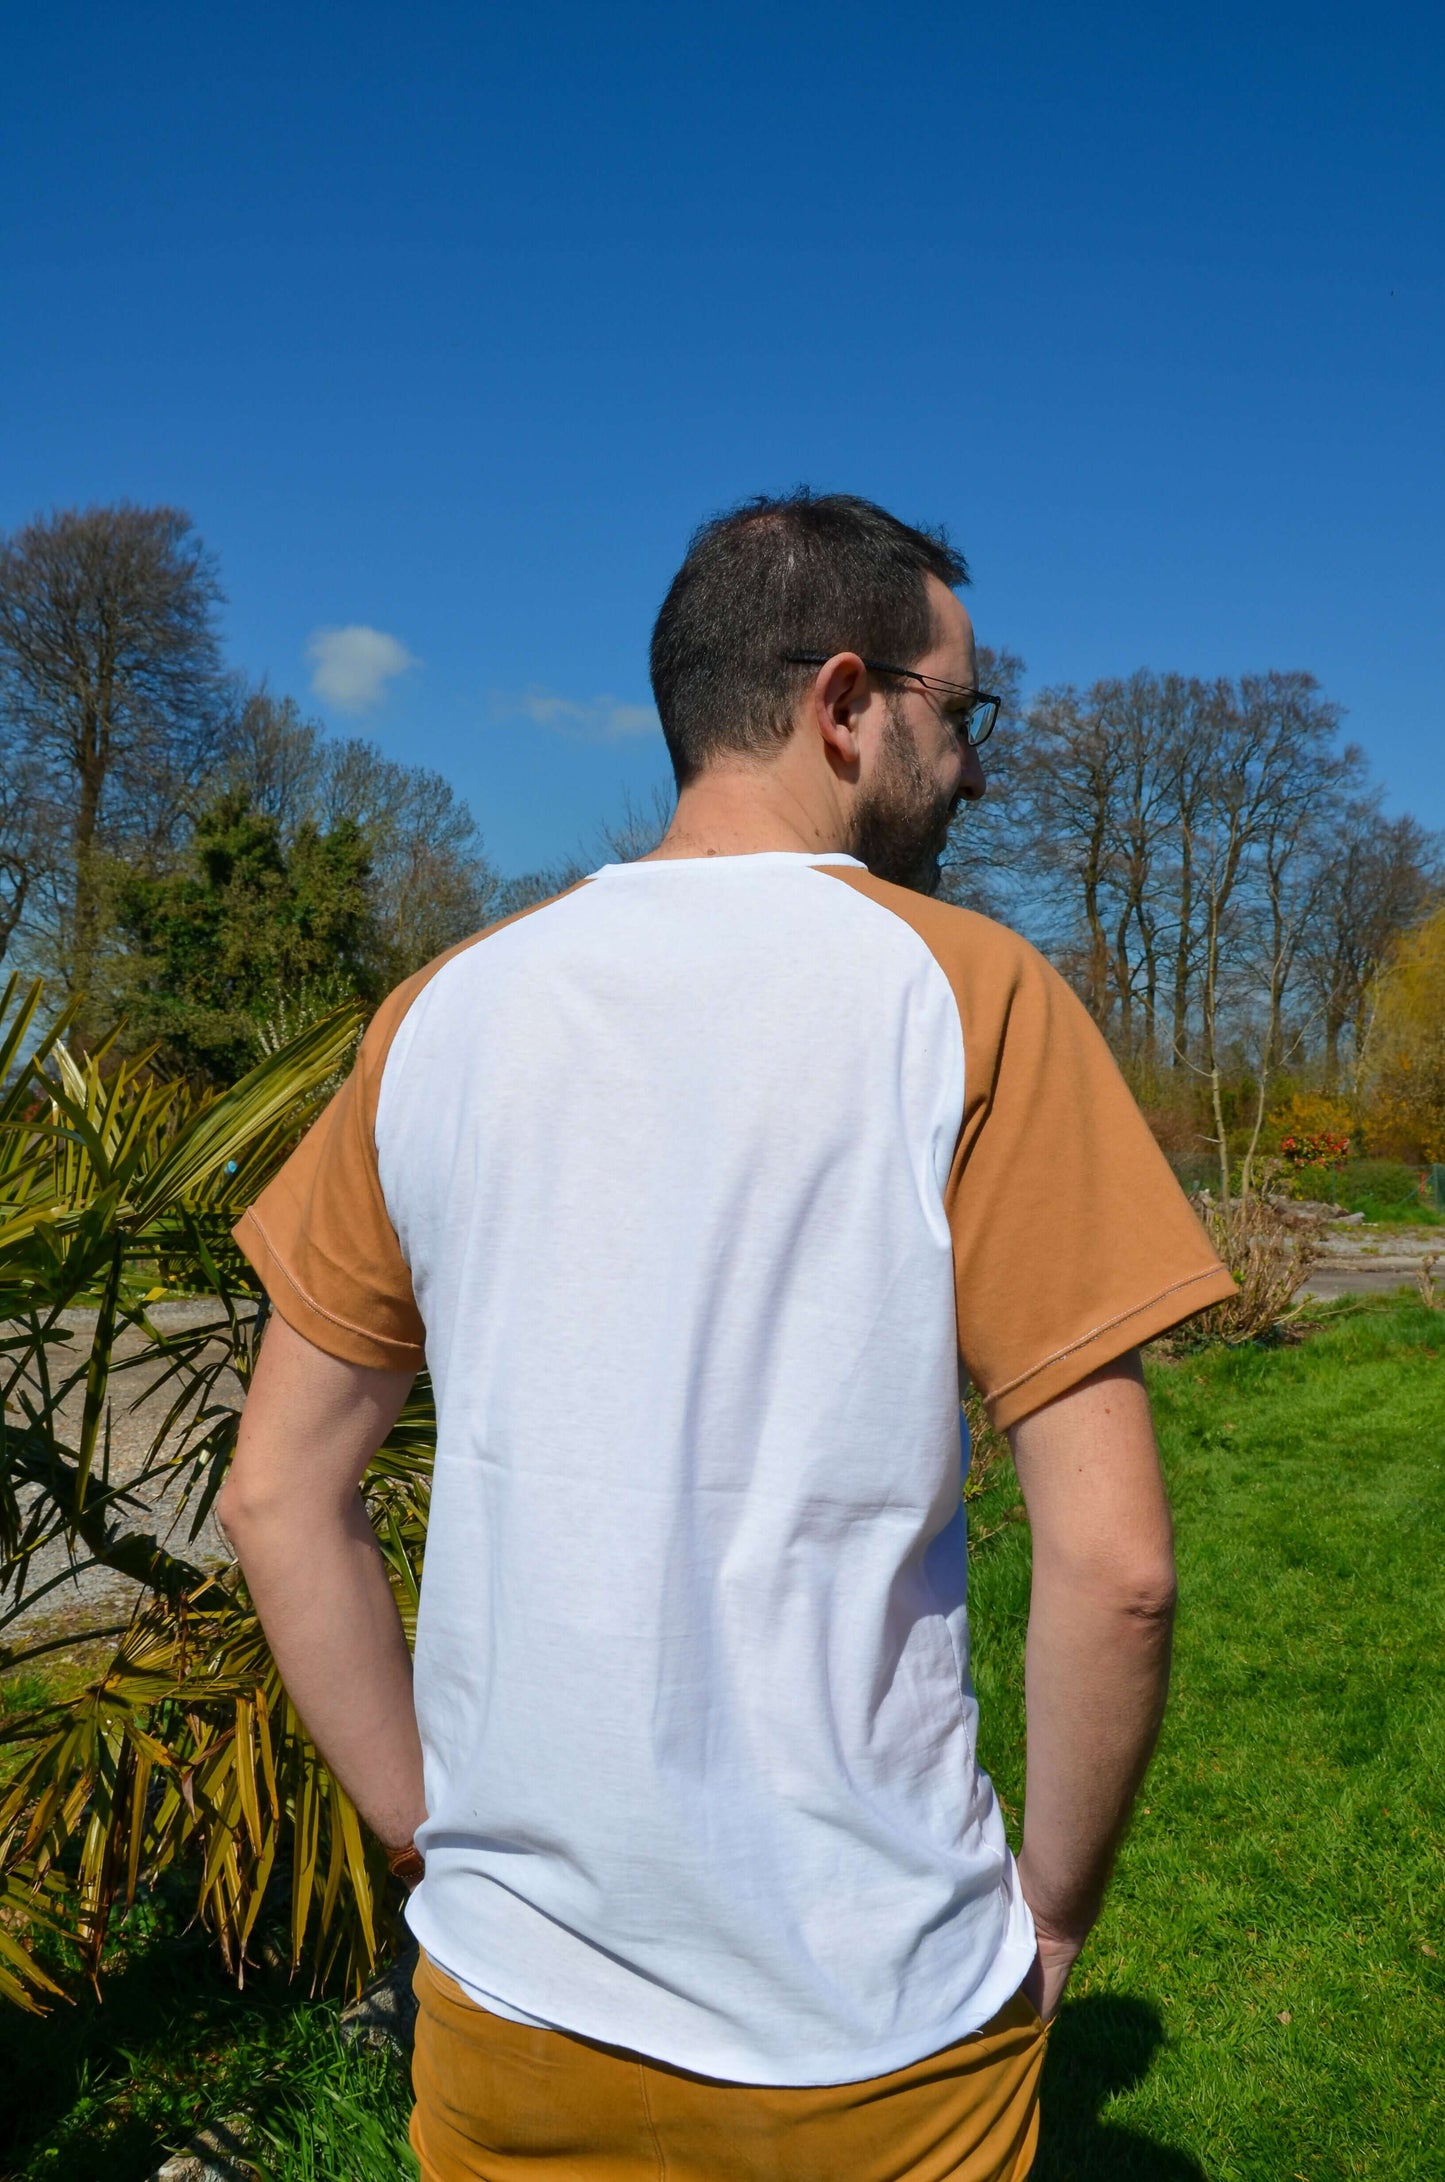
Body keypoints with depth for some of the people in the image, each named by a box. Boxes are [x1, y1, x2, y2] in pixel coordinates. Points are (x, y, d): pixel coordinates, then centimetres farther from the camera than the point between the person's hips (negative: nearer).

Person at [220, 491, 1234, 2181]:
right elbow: (1114, 1562, -17)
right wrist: (1051, 1914, -1)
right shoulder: (967, 995, -13)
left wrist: (440, 1843, 9)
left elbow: (276, 1498, 1)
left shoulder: (444, 1010, -2)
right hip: (866, 2035, -2)